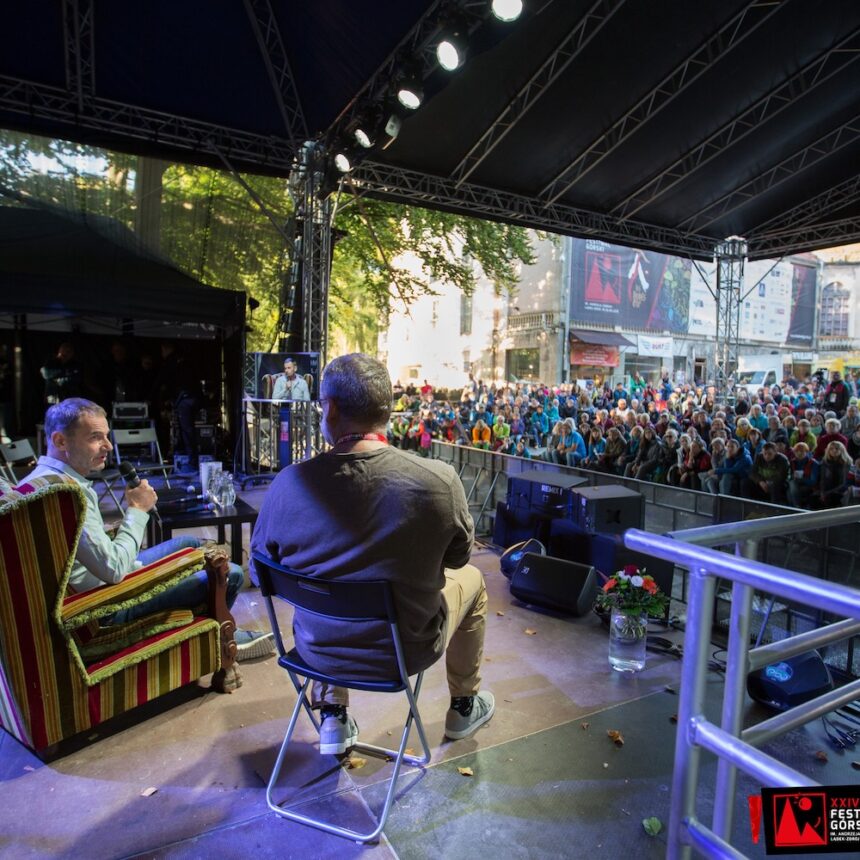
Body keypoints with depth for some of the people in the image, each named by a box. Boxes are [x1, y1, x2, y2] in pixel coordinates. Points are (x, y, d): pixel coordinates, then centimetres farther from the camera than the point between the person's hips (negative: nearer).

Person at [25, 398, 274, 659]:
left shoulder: (42, 475, 2)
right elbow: (113, 569, -32)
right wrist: (137, 510, -21)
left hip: (102, 576, 11)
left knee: (192, 545, 25)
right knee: (230, 575, -8)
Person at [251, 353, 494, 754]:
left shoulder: (288, 484, -22)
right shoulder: (439, 480, -25)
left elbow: (262, 560, -4)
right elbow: (458, 557, -6)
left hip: (320, 648, 2)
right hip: (404, 652, -1)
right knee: (470, 579, 27)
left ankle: (333, 718, 38)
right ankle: (464, 706, 45)